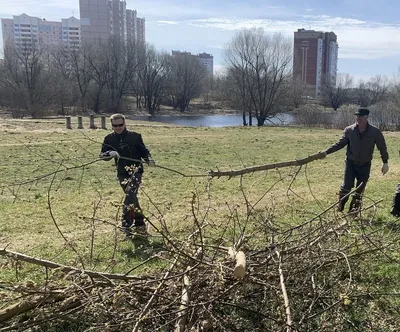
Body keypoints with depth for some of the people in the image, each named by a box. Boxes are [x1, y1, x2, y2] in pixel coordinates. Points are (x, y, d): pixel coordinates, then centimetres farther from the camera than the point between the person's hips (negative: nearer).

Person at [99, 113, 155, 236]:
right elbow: (102, 155, -1)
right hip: (122, 173, 4)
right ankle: (140, 223, 27)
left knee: (130, 196, -19)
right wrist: (110, 153, -23)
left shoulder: (135, 136, -2)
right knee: (132, 198, 14)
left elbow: (143, 150, 6)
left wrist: (149, 159, -15)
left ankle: (127, 224, -18)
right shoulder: (109, 139, 3)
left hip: (136, 171, -4)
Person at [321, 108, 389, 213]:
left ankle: (354, 211, 20)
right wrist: (327, 151, -9)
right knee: (346, 186, -8)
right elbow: (340, 143, 0)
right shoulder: (349, 130, -6)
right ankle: (339, 208, 7)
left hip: (365, 165, 1)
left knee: (360, 190, 7)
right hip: (351, 163, 0)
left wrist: (385, 162, 1)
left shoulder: (375, 132, -9)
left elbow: (382, 147, 0)